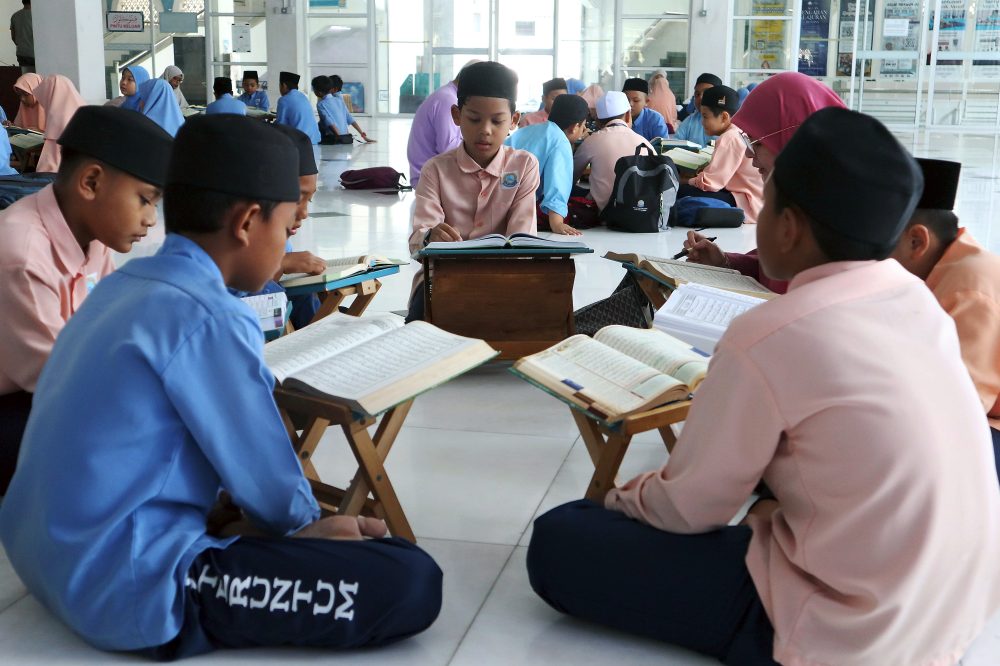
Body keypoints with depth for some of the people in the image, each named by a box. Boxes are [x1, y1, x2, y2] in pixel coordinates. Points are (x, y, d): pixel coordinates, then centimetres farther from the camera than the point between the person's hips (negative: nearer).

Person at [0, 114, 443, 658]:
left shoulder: (122, 286, 8)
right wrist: (302, 524, 10)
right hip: (128, 585, -10)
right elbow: (269, 478, -10)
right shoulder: (210, 320, -19)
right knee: (412, 583, -16)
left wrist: (233, 507, 15)